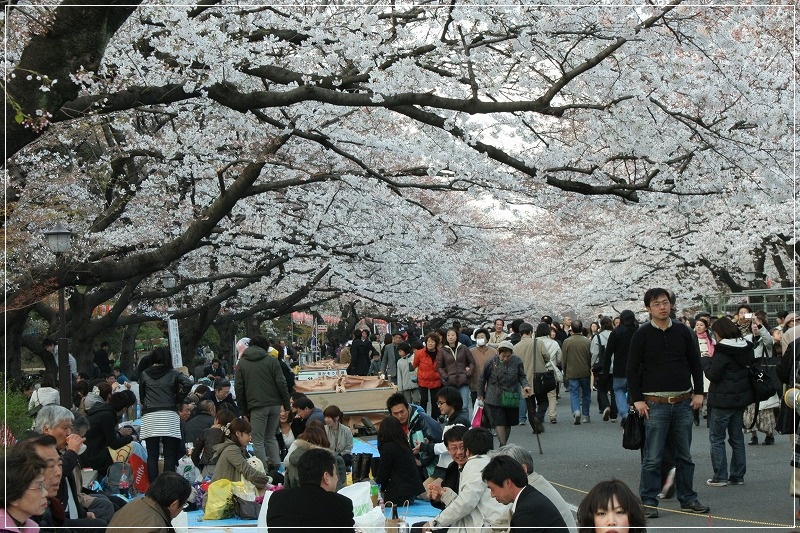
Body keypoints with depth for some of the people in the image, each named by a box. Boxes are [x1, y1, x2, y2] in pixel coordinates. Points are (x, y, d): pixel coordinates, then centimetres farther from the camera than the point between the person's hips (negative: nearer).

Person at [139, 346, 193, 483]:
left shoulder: (144, 375, 9)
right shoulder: (173, 373, 6)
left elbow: (141, 396, 14)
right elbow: (188, 384, -8)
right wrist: (178, 400, 4)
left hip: (149, 417, 1)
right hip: (169, 415, -1)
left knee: (152, 456, 1)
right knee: (169, 456, 0)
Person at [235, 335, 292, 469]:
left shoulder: (242, 363, 8)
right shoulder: (272, 361, 4)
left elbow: (239, 388, 6)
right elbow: (281, 383, -2)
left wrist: (244, 409, 11)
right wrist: (287, 405, 4)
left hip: (257, 406, -2)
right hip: (275, 405, 2)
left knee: (258, 441, 3)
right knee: (271, 437, 17)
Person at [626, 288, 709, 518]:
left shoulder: (682, 331, 7)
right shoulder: (642, 335, -2)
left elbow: (695, 363, 12)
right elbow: (632, 369, -1)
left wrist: (698, 393, 5)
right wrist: (637, 399, -7)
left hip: (683, 403, 3)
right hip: (655, 404, -3)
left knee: (684, 455, 11)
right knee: (652, 457, -2)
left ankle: (687, 499, 21)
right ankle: (649, 502, 5)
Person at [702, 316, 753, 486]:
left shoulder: (723, 350, -18)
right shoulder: (746, 347, 6)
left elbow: (713, 374, -18)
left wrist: (705, 361, -1)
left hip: (723, 399, -8)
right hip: (742, 396, 8)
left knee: (716, 436, 1)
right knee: (737, 436, 14)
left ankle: (720, 477, -1)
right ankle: (738, 475, 16)